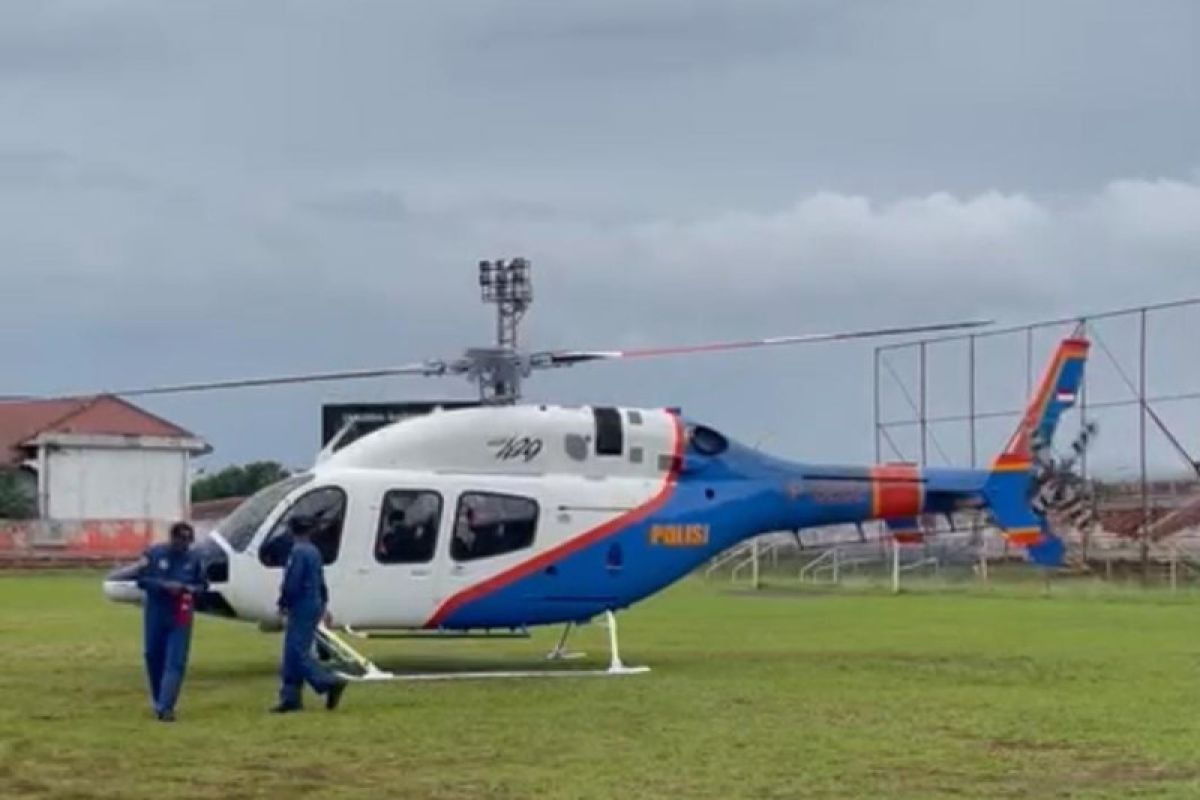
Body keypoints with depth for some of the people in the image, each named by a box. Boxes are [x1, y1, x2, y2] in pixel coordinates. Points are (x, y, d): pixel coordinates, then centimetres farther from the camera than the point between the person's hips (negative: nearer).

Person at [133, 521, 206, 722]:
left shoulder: (193, 559, 4)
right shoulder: (153, 554, -3)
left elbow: (202, 584, 12)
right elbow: (142, 579, -8)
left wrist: (191, 589, -11)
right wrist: (164, 586, -21)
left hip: (181, 617, 1)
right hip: (156, 615, 0)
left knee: (176, 662, -9)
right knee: (154, 657, 8)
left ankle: (165, 707, -13)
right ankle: (158, 701, 27)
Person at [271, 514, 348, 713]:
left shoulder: (298, 552, -15)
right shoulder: (314, 552, 14)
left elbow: (291, 583, -19)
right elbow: (321, 583, 19)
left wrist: (283, 604, -7)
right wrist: (323, 605, 24)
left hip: (301, 608, -9)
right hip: (314, 606, 9)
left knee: (297, 654, -10)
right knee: (293, 654, 10)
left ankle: (330, 683, -15)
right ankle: (291, 698, 9)